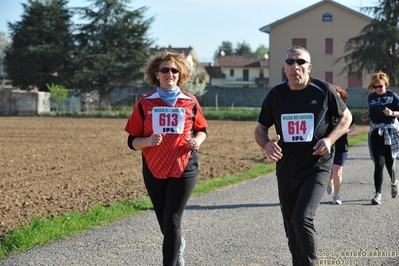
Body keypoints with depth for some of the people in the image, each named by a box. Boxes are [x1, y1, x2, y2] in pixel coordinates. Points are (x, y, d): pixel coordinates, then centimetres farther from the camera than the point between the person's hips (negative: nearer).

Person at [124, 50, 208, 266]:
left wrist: (197, 141, -9)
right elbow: (132, 141, -1)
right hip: (154, 170, 2)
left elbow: (202, 129, 14)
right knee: (164, 222, 15)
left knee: (172, 220, -12)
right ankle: (178, 245, 48)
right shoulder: (145, 103, -2)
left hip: (184, 169, -2)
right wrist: (148, 141, -22)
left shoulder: (190, 102, -1)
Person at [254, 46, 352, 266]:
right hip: (286, 171, 4)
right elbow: (260, 130, 9)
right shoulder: (275, 95, -1)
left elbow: (346, 117, 6)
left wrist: (330, 139, -13)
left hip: (317, 168, -4)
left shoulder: (323, 90, -8)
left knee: (302, 218, -22)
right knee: (292, 231, 11)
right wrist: (267, 144, -15)